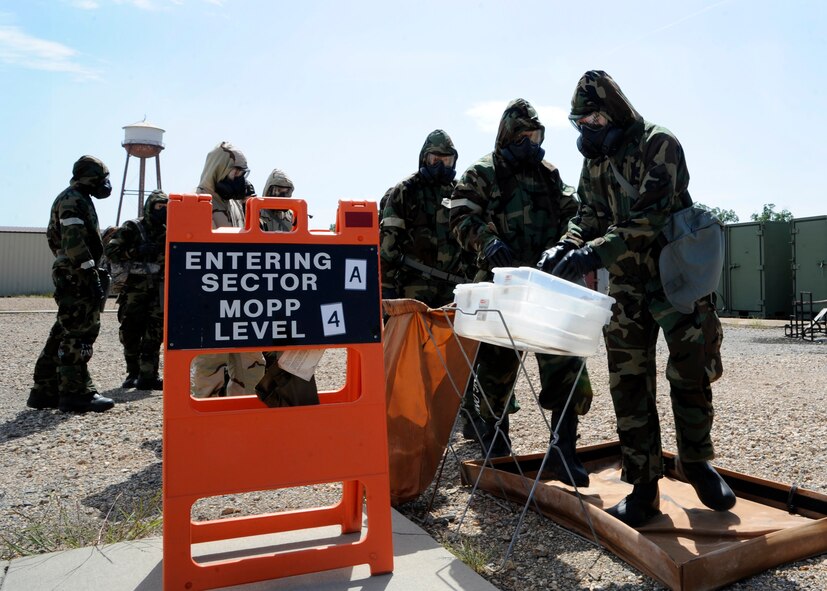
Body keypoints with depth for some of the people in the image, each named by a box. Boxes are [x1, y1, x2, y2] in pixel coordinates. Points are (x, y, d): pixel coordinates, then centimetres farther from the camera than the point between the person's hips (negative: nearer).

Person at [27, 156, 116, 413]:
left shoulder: (75, 199, 22)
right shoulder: (73, 199, -9)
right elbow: (74, 242, -20)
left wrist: (93, 272, 21)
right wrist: (92, 275, -22)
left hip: (70, 277, 10)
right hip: (77, 277, -10)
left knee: (64, 334, 13)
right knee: (79, 334, -9)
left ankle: (45, 391, 19)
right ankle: (77, 393, -6)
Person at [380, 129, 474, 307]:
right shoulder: (405, 191, 3)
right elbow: (387, 238, -4)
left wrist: (472, 279, 17)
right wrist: (386, 284, -11)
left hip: (453, 283, 4)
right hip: (415, 282, -4)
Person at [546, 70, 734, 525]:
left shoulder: (659, 145, -12)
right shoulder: (596, 158, 8)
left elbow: (647, 219, -23)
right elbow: (590, 216, 8)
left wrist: (595, 253, -31)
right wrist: (566, 247, -11)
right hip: (626, 286, 5)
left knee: (690, 376, 3)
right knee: (629, 386, 1)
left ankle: (696, 463, 28)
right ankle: (644, 488, 11)